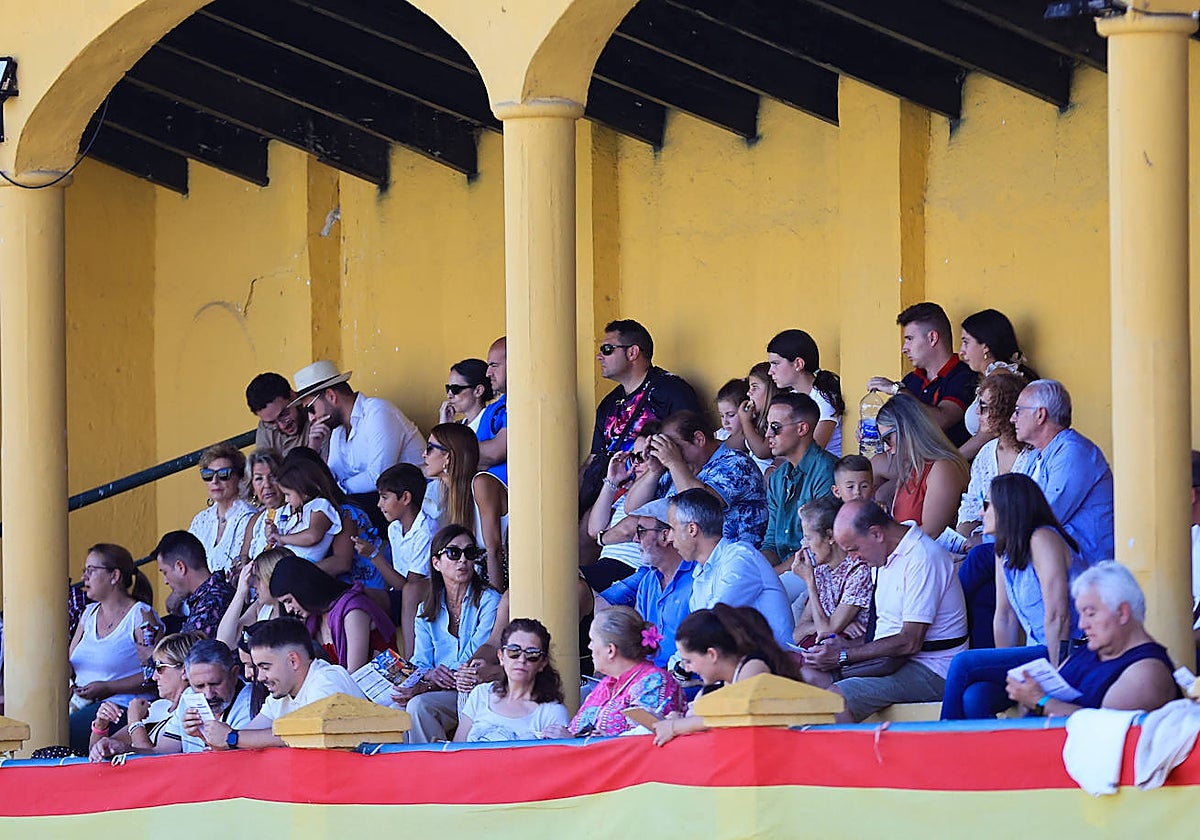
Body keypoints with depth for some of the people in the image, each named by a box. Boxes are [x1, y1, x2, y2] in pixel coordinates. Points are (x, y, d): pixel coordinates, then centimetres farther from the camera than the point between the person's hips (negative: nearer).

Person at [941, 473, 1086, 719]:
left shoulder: (1043, 540, -11)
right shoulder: (1006, 551, 17)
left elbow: (1057, 614, -17)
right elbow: (1004, 617, 14)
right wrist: (1005, 673, 4)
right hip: (1036, 653, 8)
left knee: (963, 664, -16)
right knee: (974, 697, -20)